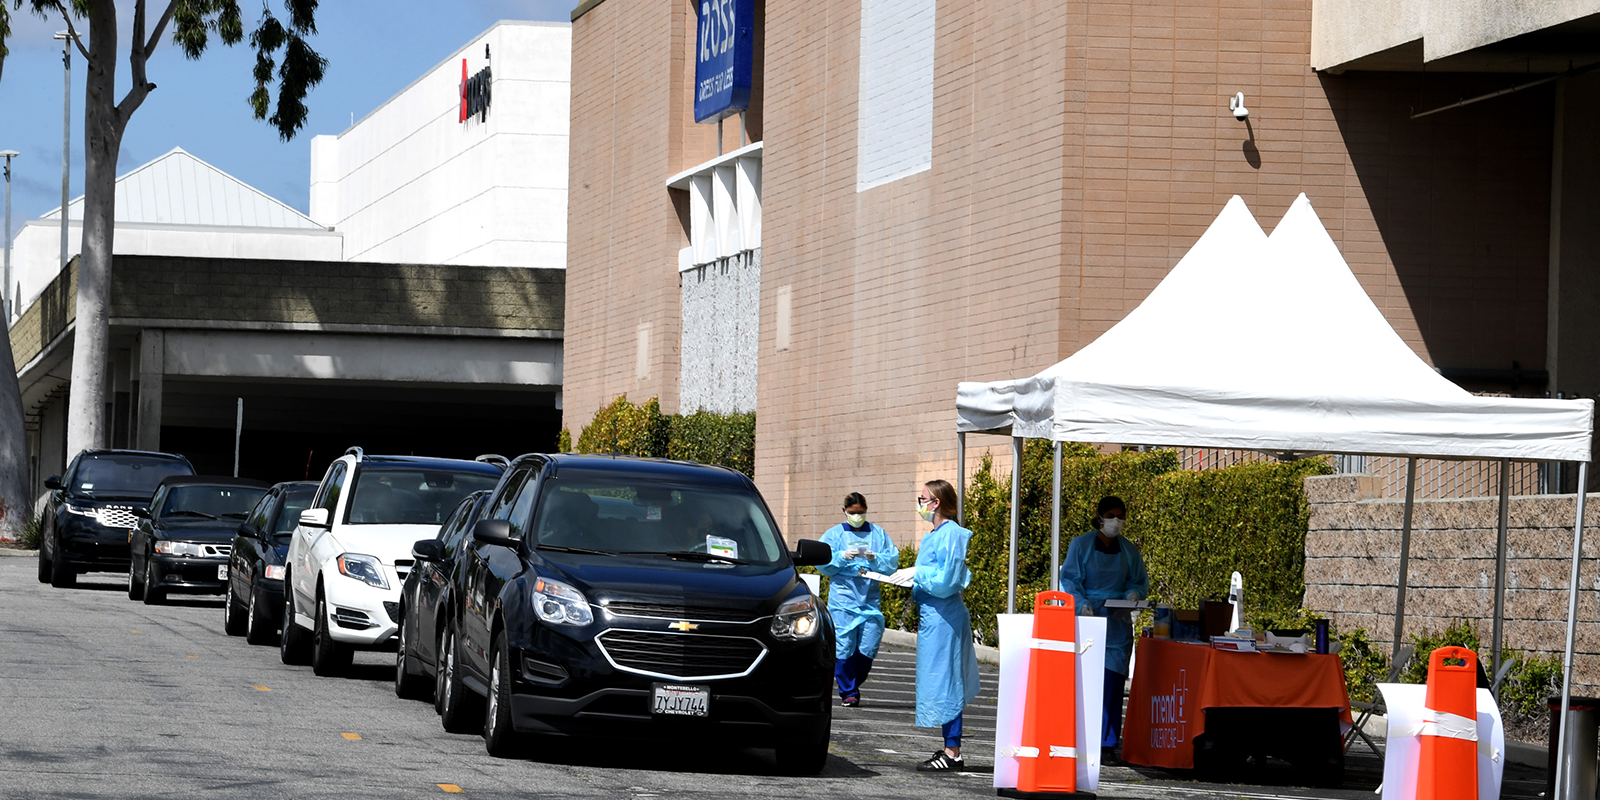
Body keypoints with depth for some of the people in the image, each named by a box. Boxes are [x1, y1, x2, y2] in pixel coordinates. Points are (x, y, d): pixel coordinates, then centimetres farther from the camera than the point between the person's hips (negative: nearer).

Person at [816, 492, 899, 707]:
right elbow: (822, 564, 0)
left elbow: (893, 563, 4)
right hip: (843, 600, -2)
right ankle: (848, 691, 4)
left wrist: (875, 559, -14)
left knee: (868, 649, -2)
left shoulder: (878, 534, 11)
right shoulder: (834, 535, 8)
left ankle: (855, 684, 22)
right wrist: (842, 557, -15)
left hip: (869, 599, 2)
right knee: (844, 648, -6)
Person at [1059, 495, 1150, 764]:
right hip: (1086, 620, -3)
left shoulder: (1129, 550, 11)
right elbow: (1069, 579, -3)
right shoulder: (1081, 545, 1)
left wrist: (1134, 593, -8)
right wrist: (1082, 604, -20)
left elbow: (1141, 581, 15)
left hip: (1117, 624, 3)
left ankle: (1106, 744, 0)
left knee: (1112, 683, -3)